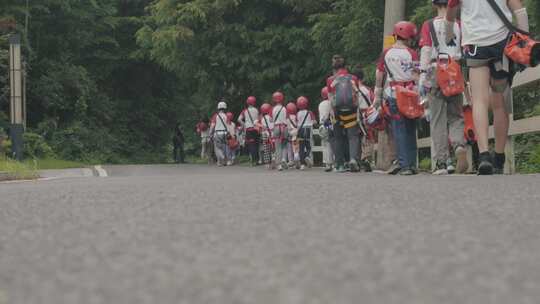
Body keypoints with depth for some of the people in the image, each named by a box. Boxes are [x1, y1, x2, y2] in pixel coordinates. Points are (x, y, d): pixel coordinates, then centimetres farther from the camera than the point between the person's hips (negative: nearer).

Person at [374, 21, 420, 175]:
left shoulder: (386, 53, 4)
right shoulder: (412, 54, -3)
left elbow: (379, 75, 7)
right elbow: (416, 76, -6)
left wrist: (377, 96, 14)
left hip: (393, 94, 0)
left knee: (399, 129, 0)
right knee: (410, 129, 11)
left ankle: (404, 164, -7)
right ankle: (412, 163, 13)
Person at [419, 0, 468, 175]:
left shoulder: (428, 26, 4)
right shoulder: (459, 25, 8)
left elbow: (426, 51, -5)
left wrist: (422, 76, -8)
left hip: (436, 71, -1)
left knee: (438, 120, 2)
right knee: (456, 116, 10)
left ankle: (442, 162, -1)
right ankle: (459, 145, -20)